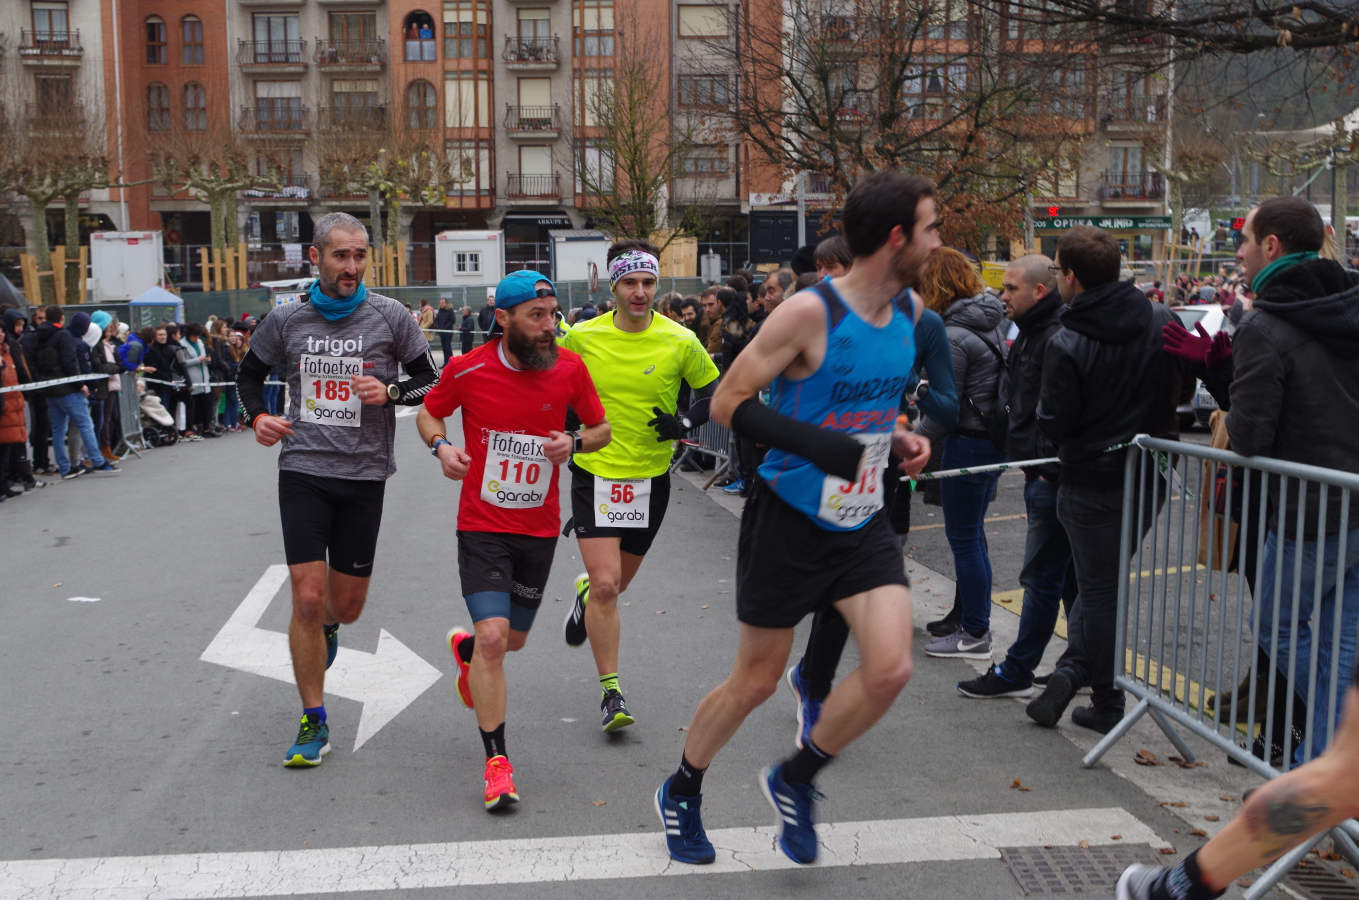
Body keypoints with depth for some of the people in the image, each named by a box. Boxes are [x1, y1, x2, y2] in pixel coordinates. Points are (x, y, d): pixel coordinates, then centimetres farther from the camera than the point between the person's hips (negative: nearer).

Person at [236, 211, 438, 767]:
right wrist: (257, 416, -3)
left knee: (347, 606, 8)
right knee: (307, 599, -7)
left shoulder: (390, 317, -1)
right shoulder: (286, 319, 2)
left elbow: (429, 383, 6)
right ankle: (313, 722, 9)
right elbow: (250, 373, 17)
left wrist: (390, 392, -14)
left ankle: (326, 626, 49)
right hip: (303, 471, 0)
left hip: (364, 474, 0)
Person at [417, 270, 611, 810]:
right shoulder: (468, 370, -10)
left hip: (540, 528, 3)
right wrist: (441, 445, -14)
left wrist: (575, 443, -14)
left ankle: (466, 649, 54)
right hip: (481, 527, -3)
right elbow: (428, 413, 7)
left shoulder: (570, 368, -5)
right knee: (493, 636, -16)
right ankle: (496, 762, -3)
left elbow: (602, 428, 7)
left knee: (513, 639, 16)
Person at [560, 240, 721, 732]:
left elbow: (715, 393, 6)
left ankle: (586, 591, 54)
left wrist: (684, 422, -11)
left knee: (616, 583, 17)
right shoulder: (581, 337, -6)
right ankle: (610, 691, 2)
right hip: (595, 473, -2)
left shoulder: (680, 341, -6)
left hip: (651, 477, 2)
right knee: (606, 584, -11)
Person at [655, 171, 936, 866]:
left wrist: (896, 437, 2)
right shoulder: (810, 312, -19)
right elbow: (728, 404, -16)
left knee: (890, 668, -11)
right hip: (791, 521, -6)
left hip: (863, 524, 6)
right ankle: (680, 793, 35)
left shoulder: (909, 311, 3)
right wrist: (820, 446, -27)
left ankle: (794, 781, 17)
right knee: (756, 680, 8)